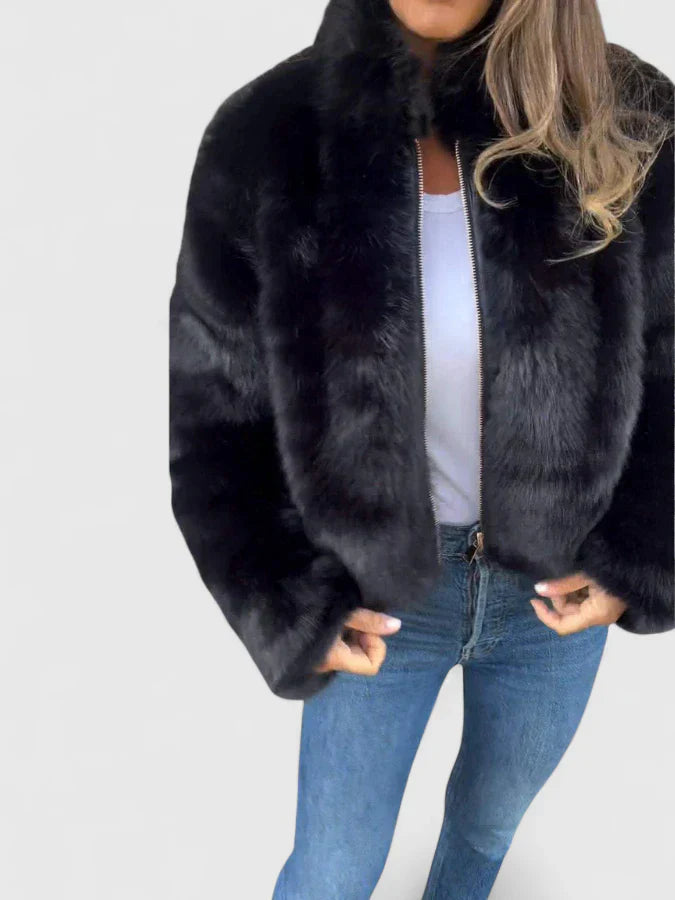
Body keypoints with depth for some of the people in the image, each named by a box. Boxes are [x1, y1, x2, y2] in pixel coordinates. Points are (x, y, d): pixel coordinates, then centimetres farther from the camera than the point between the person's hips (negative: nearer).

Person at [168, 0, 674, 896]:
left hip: (558, 585, 2)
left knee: (491, 820, 28)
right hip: (376, 592, -1)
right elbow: (211, 413, -8)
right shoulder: (266, 137, -16)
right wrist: (287, 610, -11)